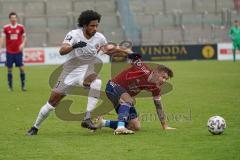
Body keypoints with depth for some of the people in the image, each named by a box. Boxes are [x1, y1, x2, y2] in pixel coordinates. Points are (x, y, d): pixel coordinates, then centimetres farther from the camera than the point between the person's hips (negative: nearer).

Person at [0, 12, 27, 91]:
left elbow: (24, 37, 10)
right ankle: (10, 86, 11)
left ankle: (23, 85, 4)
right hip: (9, 51, 0)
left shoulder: (21, 27, 1)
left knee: (21, 68, -5)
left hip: (18, 51, 0)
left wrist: (23, 44, -8)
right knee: (9, 69, 2)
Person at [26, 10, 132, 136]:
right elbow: (62, 51, -30)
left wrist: (119, 49, -1)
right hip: (70, 70, -1)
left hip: (86, 70, 1)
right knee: (53, 101, 1)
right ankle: (35, 127, 22)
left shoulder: (99, 37, -6)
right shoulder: (74, 34, -16)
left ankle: (87, 118, -36)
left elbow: (107, 50, 15)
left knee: (96, 82, -35)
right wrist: (74, 46, -47)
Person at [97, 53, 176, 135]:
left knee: (136, 127, 1)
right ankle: (120, 127, -51)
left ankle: (103, 123, 14)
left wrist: (165, 126, 5)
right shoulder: (144, 71, -26)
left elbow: (159, 107, 4)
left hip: (126, 97, 8)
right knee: (128, 100, -40)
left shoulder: (155, 88, -4)